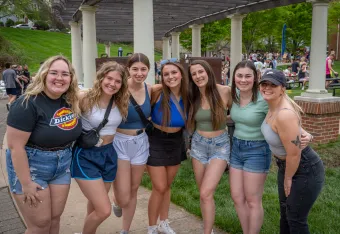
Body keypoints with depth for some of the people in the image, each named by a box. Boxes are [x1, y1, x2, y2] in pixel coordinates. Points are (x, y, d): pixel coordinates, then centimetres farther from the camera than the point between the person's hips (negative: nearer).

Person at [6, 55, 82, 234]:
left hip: (62, 168, 6)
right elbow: (15, 146, -22)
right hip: (30, 168, -6)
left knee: (55, 218, 14)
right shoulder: (28, 104, -22)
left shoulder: (71, 101, -2)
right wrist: (26, 183, -20)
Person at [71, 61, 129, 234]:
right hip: (86, 156, -5)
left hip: (108, 154, 5)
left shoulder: (121, 102, 0)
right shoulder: (84, 98, -16)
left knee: (95, 208, 19)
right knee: (104, 210, -10)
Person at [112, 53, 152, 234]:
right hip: (120, 143, -5)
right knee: (123, 198, -3)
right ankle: (117, 202, 35)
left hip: (141, 143, 5)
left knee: (133, 191, 16)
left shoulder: (149, 89, 0)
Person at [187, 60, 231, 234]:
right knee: (204, 193, 11)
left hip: (220, 145, -4)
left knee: (206, 193, -13)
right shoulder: (193, 96, 0)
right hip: (198, 144, 4)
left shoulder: (224, 91, -13)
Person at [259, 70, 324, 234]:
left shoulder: (284, 115, -32)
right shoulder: (273, 106, -4)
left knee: (296, 219, 7)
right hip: (286, 165, 9)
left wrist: (288, 179, -13)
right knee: (285, 211, 24)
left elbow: (294, 153, -27)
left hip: (304, 171, -9)